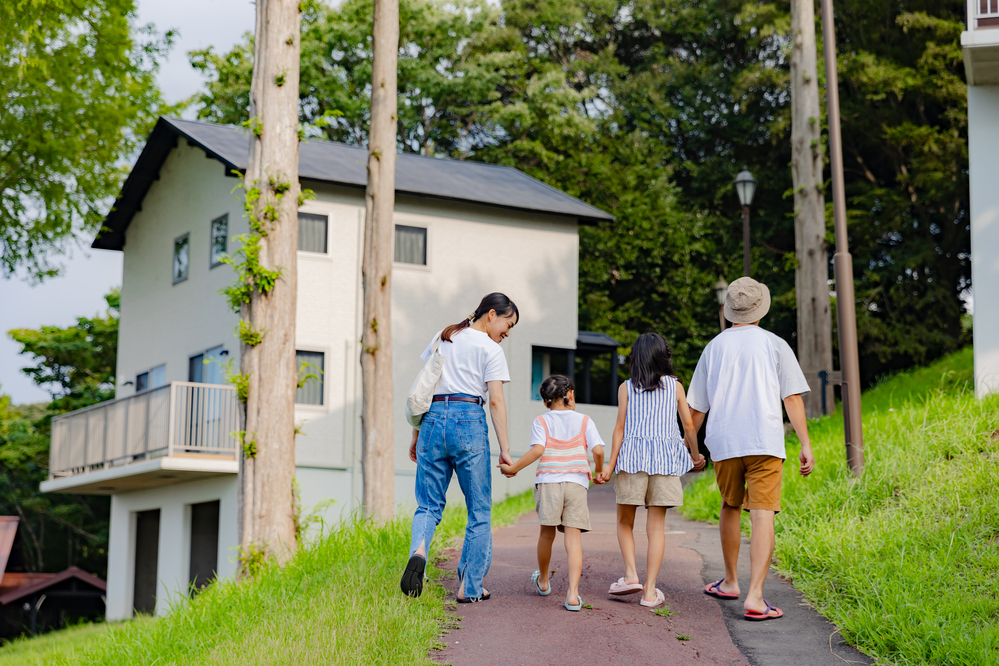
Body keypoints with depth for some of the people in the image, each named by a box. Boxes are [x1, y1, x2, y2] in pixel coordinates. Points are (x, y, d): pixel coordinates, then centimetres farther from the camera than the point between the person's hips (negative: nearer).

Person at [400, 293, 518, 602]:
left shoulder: (441, 339, 16)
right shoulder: (491, 350, 0)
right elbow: (496, 402, -6)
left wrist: (417, 434, 20)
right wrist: (505, 449, -5)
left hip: (433, 418, 4)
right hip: (469, 422, -4)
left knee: (429, 504, 9)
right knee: (479, 509, 7)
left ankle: (418, 551, -23)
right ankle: (470, 588, 8)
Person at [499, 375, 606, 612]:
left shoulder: (542, 422, 6)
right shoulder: (583, 420, 9)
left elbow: (537, 450, -9)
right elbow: (598, 450, -1)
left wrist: (513, 468, -1)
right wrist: (600, 472, 17)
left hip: (548, 482, 0)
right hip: (576, 484, 0)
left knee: (547, 532, 16)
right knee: (573, 538, -4)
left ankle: (543, 581, 36)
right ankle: (573, 593, -15)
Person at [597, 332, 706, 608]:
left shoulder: (626, 388, 5)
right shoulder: (675, 386, 7)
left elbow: (620, 427, 0)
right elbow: (689, 425, 7)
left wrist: (610, 463, 3)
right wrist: (695, 455, 22)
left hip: (632, 456, -1)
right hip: (665, 458, 1)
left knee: (625, 522, 14)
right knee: (656, 525, 3)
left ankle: (631, 574, -3)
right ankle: (650, 590, 0)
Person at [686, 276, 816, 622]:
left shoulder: (714, 347, 10)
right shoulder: (774, 345, 2)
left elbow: (697, 406, 13)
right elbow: (792, 398, -3)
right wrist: (805, 444, 0)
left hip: (723, 443, 3)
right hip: (765, 443, -3)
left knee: (730, 508, 22)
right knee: (762, 516, -8)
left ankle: (730, 581, 34)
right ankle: (755, 597, -17)